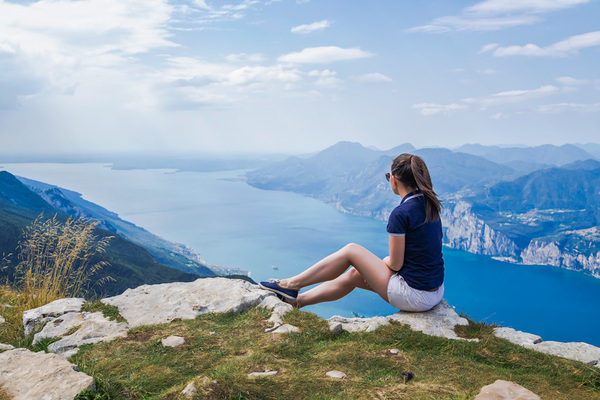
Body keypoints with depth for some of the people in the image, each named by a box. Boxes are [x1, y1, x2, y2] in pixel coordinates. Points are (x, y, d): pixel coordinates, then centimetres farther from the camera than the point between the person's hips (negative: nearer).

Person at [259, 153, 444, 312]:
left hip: (415, 296, -8)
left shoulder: (401, 213, -21)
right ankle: (296, 300, 30)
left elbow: (395, 264, -16)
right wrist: (375, 268, 14)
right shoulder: (429, 204, 7)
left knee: (351, 250, 2)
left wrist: (386, 261, 8)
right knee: (354, 274, 18)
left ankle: (293, 284, 15)